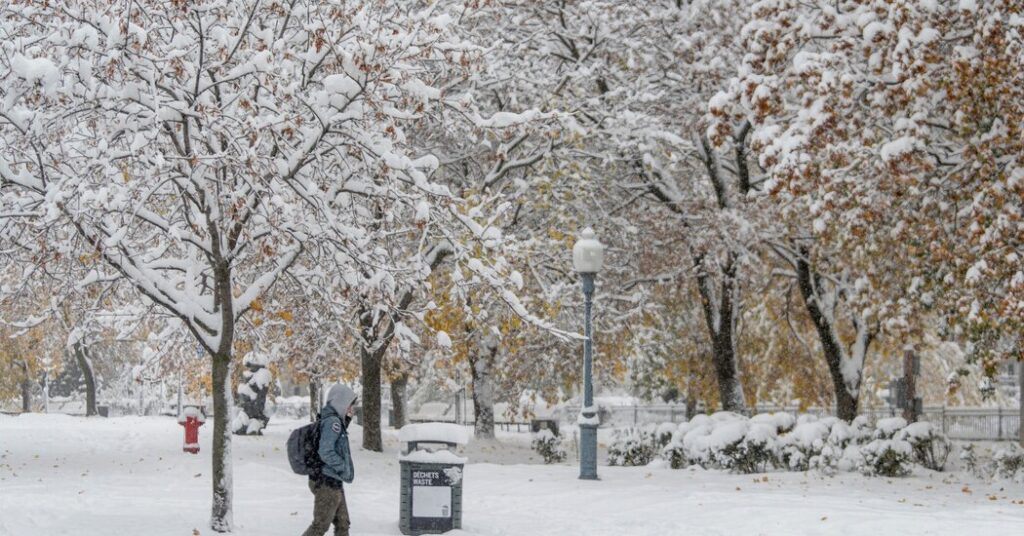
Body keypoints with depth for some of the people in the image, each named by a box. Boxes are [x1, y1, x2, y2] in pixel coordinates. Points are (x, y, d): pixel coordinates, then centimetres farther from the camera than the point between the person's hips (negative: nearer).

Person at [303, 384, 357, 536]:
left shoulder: (336, 421, 12)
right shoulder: (332, 421, -16)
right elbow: (326, 452, -23)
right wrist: (344, 469, -14)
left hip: (334, 483, 10)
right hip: (327, 483, -10)